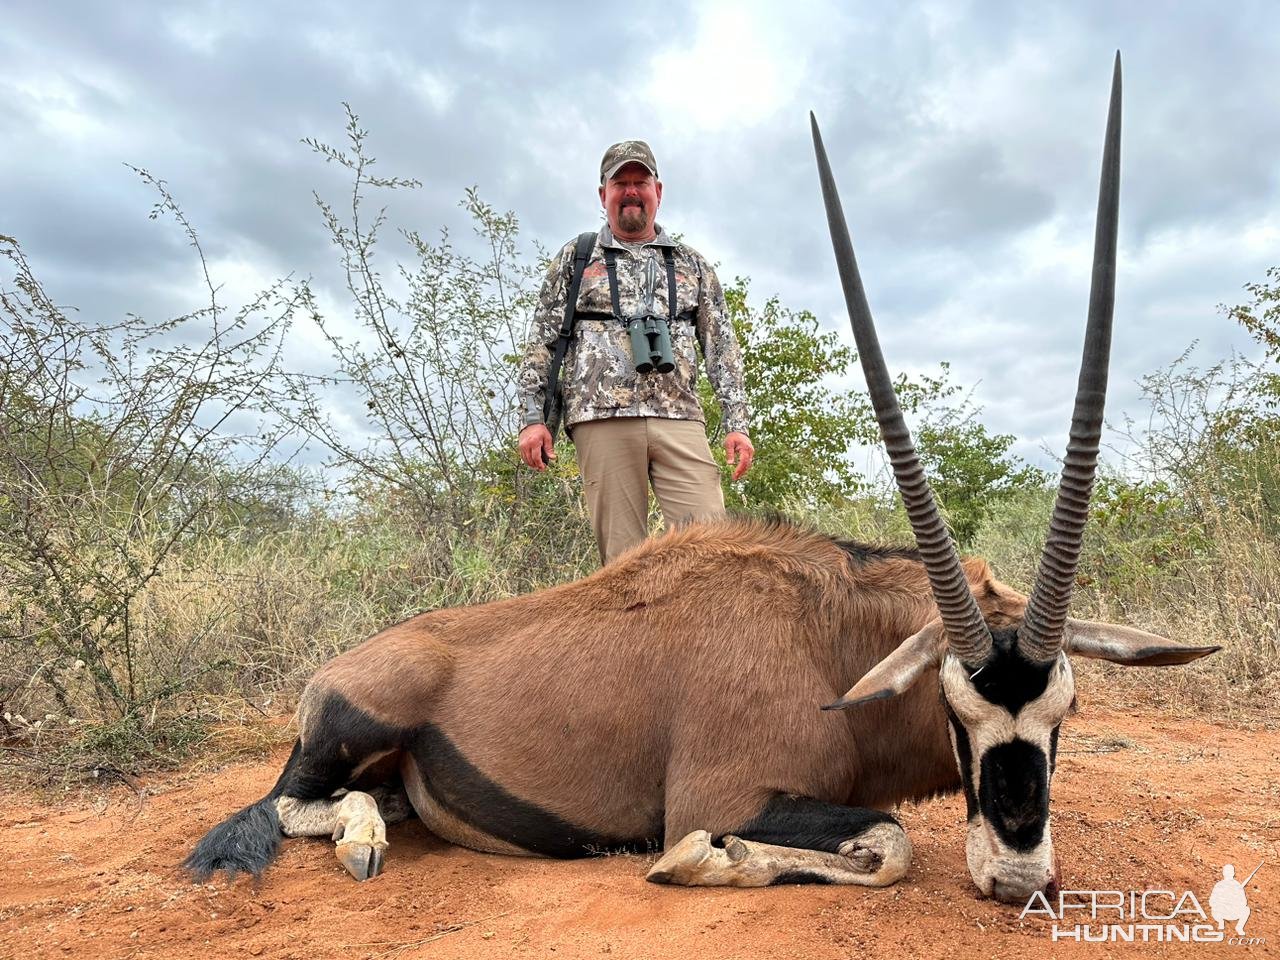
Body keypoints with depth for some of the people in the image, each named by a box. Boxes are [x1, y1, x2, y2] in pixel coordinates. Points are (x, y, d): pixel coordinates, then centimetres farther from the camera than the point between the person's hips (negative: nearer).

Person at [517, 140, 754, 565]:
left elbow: (722, 348, 15)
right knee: (622, 556, -3)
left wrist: (736, 424, 5)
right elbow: (542, 342, 11)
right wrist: (533, 417, 0)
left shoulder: (692, 263, 20)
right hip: (602, 418, -1)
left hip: (680, 419, 1)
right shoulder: (575, 257, 16)